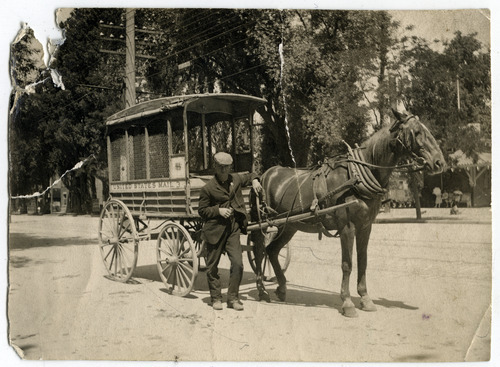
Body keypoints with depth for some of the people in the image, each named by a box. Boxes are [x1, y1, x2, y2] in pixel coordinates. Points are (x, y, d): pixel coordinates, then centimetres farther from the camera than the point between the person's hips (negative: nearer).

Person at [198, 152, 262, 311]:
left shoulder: (236, 179, 6)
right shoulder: (208, 188, -6)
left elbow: (249, 176, 27)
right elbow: (202, 211, -1)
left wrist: (255, 180, 5)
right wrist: (218, 210, -15)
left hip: (233, 228, 3)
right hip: (215, 230, -3)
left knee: (237, 263, -5)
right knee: (212, 266, 7)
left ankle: (233, 297, 10)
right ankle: (216, 298, 25)